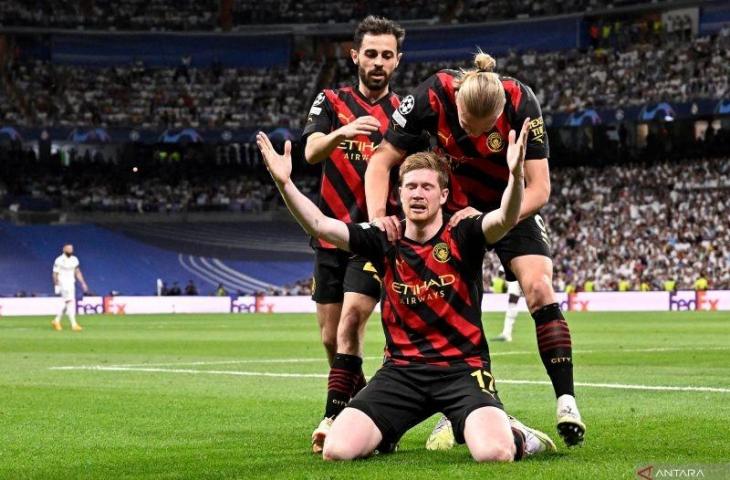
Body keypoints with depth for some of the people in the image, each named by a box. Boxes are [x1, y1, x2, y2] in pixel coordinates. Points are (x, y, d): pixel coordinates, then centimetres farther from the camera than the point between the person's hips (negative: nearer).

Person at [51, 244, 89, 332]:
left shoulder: (74, 259, 8)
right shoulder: (59, 260, -11)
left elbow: (77, 272, 14)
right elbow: (55, 274, -10)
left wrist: (83, 283, 8)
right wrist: (57, 286, -14)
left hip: (71, 285, 7)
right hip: (63, 284, -7)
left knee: (66, 304, 11)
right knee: (70, 302, -15)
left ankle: (56, 321, 27)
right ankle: (74, 324, -16)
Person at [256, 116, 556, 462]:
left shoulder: (462, 238, -1)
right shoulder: (384, 243, 6)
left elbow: (506, 219, -21)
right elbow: (319, 225, -2)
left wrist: (515, 175, -41)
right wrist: (284, 183, -17)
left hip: (462, 366, -3)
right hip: (402, 369, 3)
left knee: (495, 453, -31)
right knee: (336, 450, -16)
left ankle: (513, 434, 9)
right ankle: (384, 436, 21)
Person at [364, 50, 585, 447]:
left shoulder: (521, 103, -30)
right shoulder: (433, 96, -28)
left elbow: (539, 188, -26)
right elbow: (382, 159, -18)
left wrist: (488, 219, -39)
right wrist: (377, 213, -34)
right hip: (454, 206, 1)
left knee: (539, 287, -19)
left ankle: (566, 401, -17)